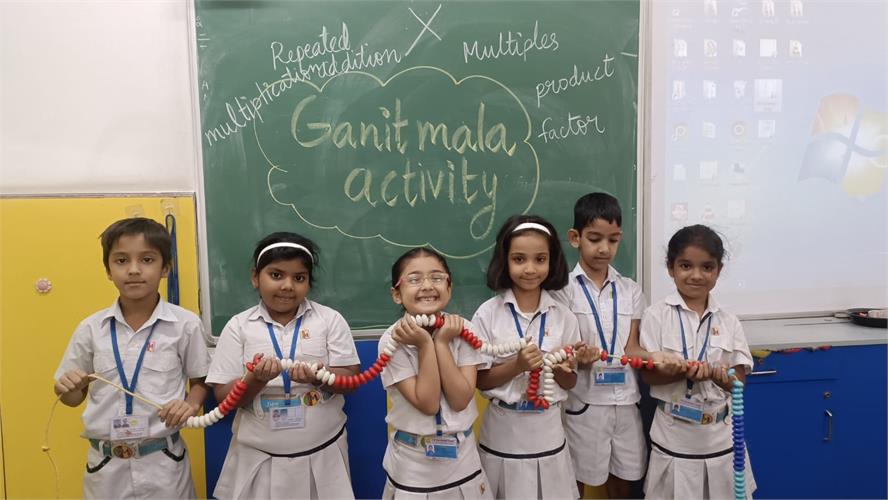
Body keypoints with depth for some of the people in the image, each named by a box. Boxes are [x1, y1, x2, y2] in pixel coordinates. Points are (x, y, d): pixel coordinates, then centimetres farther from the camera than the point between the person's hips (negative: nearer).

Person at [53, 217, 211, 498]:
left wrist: (191, 405, -17)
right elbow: (75, 397, 9)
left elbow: (199, 382, 3)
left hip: (163, 462, -2)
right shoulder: (91, 328, 0)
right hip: (106, 465, 2)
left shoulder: (185, 324, -7)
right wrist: (66, 387, -12)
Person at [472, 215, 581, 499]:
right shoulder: (488, 314, -11)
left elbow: (569, 383, 5)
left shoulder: (563, 316, -3)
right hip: (503, 431, -2)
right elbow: (480, 380, -8)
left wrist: (562, 370, -17)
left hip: (547, 432, 2)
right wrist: (517, 365, -23)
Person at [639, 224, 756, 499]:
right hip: (675, 436, -3)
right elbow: (648, 373, -9)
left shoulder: (728, 321, 1)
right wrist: (684, 371, -26)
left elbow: (739, 380, 1)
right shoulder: (657, 315, -8)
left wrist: (713, 373, -21)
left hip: (721, 434, 3)